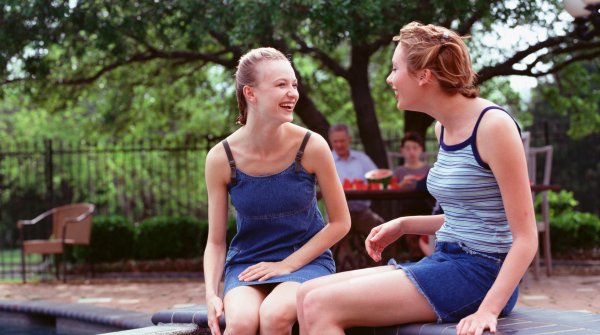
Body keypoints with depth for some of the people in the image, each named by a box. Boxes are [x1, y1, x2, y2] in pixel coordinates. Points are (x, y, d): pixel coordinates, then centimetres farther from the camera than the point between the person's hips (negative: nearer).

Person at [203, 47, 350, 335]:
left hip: (305, 259, -1)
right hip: (247, 262, 1)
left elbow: (340, 222, -2)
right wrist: (211, 294, -18)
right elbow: (215, 242, -1)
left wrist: (287, 265, -11)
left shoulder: (311, 147, -12)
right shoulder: (221, 159, -9)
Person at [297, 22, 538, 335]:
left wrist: (488, 310, -25)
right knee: (307, 295, 0)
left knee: (322, 307, -19)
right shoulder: (444, 128, 11)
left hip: (479, 273, -9)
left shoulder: (492, 125, -14)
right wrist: (404, 225, 12)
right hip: (444, 261, 9)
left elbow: (526, 238, -15)